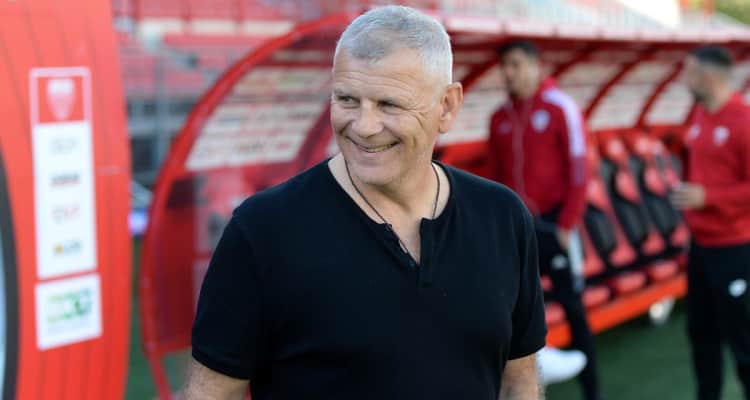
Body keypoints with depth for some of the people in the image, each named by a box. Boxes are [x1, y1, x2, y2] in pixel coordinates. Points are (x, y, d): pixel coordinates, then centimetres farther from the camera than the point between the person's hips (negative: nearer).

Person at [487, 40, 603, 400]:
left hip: (552, 221, -4)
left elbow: (577, 170, -9)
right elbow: (494, 177, 12)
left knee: (571, 306, 2)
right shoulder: (500, 118, 8)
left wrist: (567, 224, -13)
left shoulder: (560, 108, -7)